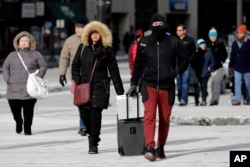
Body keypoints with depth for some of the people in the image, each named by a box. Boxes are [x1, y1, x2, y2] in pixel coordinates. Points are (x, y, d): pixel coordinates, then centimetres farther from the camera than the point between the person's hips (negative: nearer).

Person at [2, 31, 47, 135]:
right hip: (14, 89, 2)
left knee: (28, 109, -4)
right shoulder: (12, 55, 16)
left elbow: (43, 65, 8)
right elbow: (5, 67, 18)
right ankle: (18, 122, 25)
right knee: (14, 107, -3)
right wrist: (7, 79, 3)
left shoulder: (35, 54, 10)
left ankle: (27, 127, 6)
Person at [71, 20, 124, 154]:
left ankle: (93, 144, 0)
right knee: (84, 113, -1)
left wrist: (120, 91, -2)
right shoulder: (83, 48, 7)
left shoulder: (107, 50, 1)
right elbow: (75, 65, 13)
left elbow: (114, 71, 1)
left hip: (100, 86, -2)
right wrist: (76, 81, -1)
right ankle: (92, 135, 28)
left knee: (95, 113, -9)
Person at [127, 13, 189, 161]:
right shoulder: (144, 43, 4)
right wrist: (134, 84, 11)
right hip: (149, 85, -1)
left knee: (165, 119, 9)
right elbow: (138, 64, 11)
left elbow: (184, 60, 10)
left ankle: (161, 147, 22)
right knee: (149, 116, -16)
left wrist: (176, 72, -4)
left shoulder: (173, 42, 1)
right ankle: (150, 148, -23)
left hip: (167, 86, 1)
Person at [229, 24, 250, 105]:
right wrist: (231, 66, 13)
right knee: (237, 83, -4)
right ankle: (238, 99, -6)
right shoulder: (235, 43, 5)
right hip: (237, 68, 3)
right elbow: (232, 55, 12)